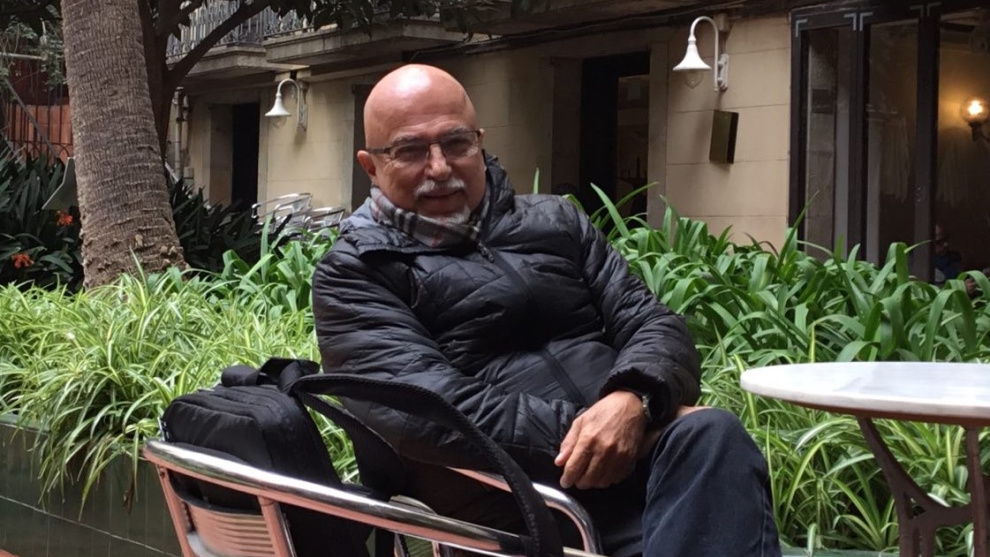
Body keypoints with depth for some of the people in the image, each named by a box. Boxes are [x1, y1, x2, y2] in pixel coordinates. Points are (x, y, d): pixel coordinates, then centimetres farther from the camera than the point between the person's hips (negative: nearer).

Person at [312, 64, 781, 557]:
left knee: (713, 435, -31)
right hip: (511, 503, -5)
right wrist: (578, 431, -16)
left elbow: (652, 323, 12)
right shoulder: (354, 273, 7)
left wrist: (634, 401, -12)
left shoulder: (556, 222, 22)